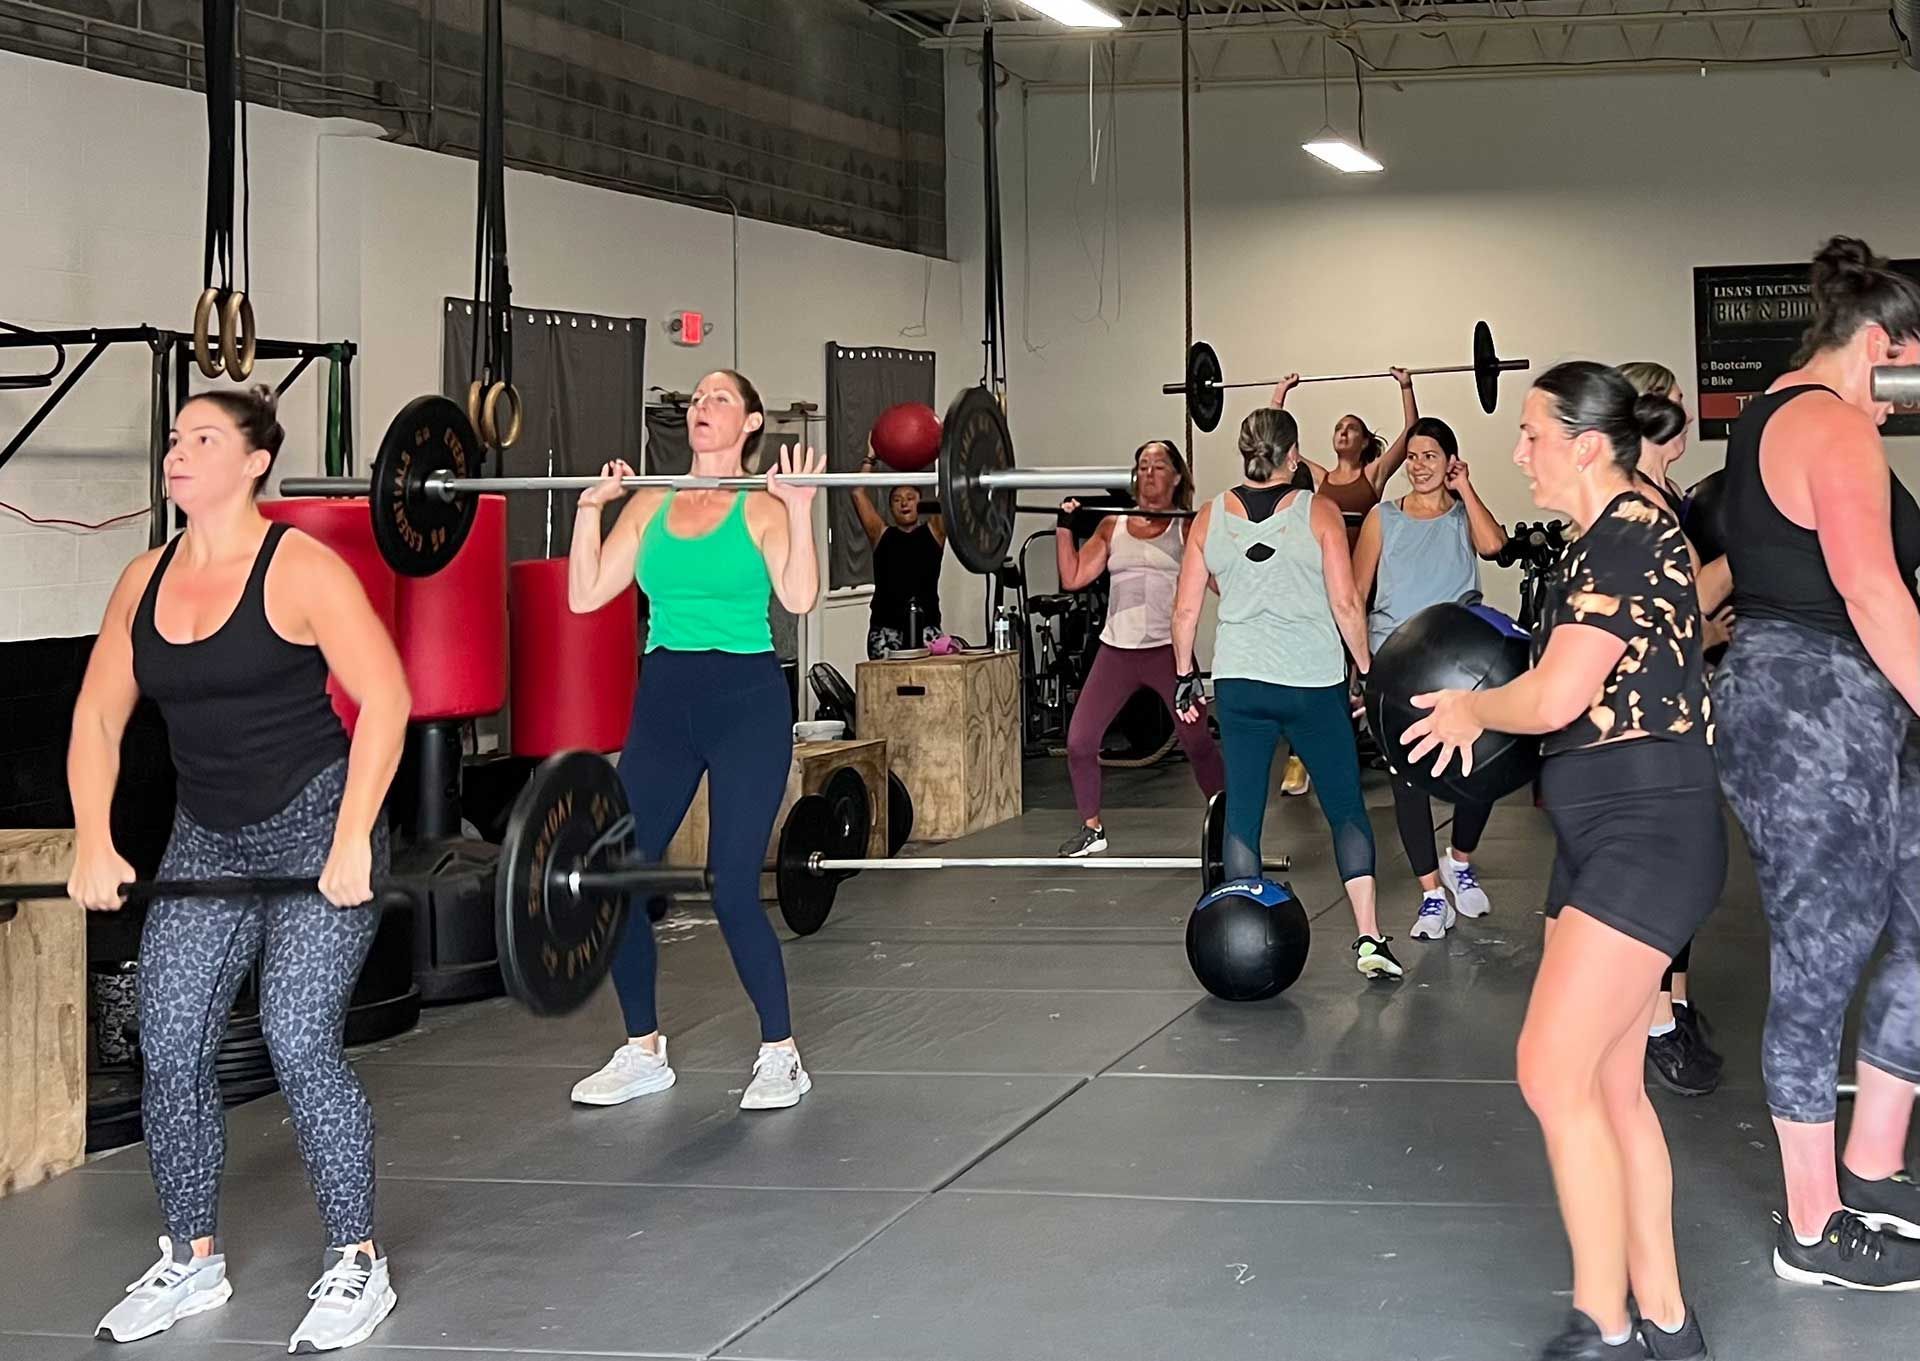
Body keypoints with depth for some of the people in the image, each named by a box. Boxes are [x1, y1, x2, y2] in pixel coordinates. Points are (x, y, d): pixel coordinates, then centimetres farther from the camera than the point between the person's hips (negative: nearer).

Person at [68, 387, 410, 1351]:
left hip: (316, 824, -6)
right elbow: (97, 718, 9)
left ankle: (358, 1268, 0)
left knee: (298, 1040, -14)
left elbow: (385, 698, -18)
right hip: (207, 837, 6)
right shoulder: (144, 580, 5)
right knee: (169, 1046, 1)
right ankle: (191, 1263, 17)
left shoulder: (300, 568, -13)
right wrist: (93, 844, -1)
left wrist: (352, 841, -22)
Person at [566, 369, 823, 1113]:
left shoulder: (762, 507, -2)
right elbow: (586, 595, 6)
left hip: (746, 699, -5)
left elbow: (798, 597, -17)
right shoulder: (650, 504, 10)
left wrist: (800, 509, -21)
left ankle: (781, 1055, 7)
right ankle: (643, 1051, 18)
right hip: (662, 698, 5)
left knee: (733, 887, -8)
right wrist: (590, 509, 2)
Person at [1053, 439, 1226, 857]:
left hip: (1168, 650, -3)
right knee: (1079, 741, -2)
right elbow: (1073, 578, 6)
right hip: (1116, 650, 3)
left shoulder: (1187, 529, 3)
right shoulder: (1112, 527, 11)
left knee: (1196, 741, -4)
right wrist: (1065, 525, 2)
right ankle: (1092, 829, 15)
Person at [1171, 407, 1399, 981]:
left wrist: (1186, 675, 15)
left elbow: (1185, 611, 5)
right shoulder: (1319, 512, -4)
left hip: (1238, 682, 2)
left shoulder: (1209, 518, 4)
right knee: (1346, 807, 7)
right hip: (1313, 682, -2)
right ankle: (1369, 938, 2)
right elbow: (1346, 604, -7)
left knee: (1242, 811, 6)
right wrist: (1367, 669, 2)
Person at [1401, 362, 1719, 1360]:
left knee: (1554, 1075, -12)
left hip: (1650, 829, -10)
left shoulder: (1631, 536, -14)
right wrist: (1480, 707, 3)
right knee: (1610, 1085, 11)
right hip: (1602, 829, 10)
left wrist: (1469, 707, -2)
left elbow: (1555, 698, -20)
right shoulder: (1602, 539, 16)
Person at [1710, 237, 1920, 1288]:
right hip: (1816, 716, -10)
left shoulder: (1772, 417, 18)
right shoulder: (1833, 425, -14)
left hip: (1818, 713, 10)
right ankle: (1815, 1231, 11)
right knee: (1821, 968, -1)